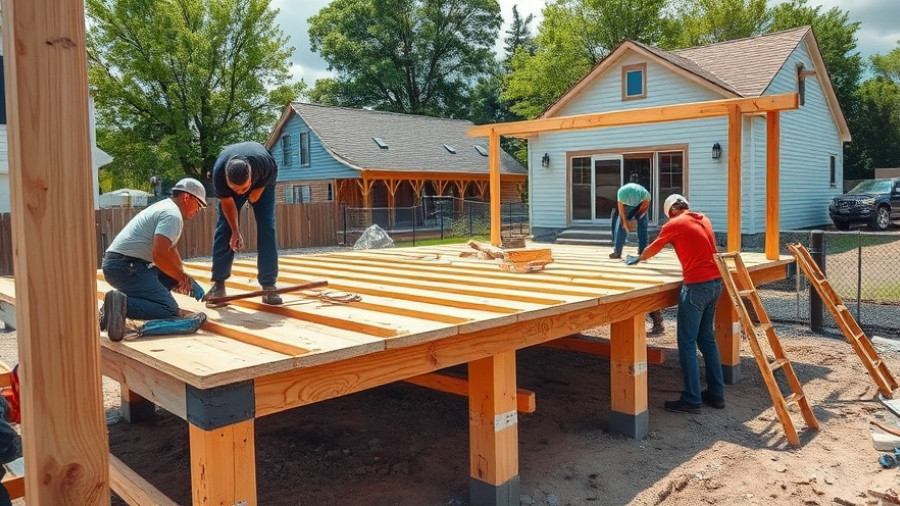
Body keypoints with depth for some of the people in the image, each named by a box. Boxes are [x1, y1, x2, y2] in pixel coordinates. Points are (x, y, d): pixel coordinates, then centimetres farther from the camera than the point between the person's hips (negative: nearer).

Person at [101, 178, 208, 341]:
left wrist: (183, 276, 12)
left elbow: (170, 250, 26)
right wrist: (181, 276, -7)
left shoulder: (166, 207, 22)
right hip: (127, 266, -11)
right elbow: (159, 254, -22)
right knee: (170, 309, -17)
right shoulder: (172, 215, -11)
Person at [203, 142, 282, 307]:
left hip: (263, 182, -1)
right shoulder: (218, 173, -41)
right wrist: (235, 231, -21)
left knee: (267, 229, -13)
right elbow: (227, 202, -22)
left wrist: (259, 189, -18)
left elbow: (273, 173, -17)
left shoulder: (264, 162, -45)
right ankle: (218, 285, -2)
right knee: (224, 230, -9)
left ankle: (269, 286, -11)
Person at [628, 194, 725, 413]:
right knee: (706, 337, 17)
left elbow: (651, 250, 10)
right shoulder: (704, 219, 14)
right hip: (716, 282, 8)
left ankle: (691, 400, 1)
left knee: (687, 343, -2)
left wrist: (638, 259, 29)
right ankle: (716, 393, 21)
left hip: (697, 286, -8)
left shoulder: (674, 224, -4)